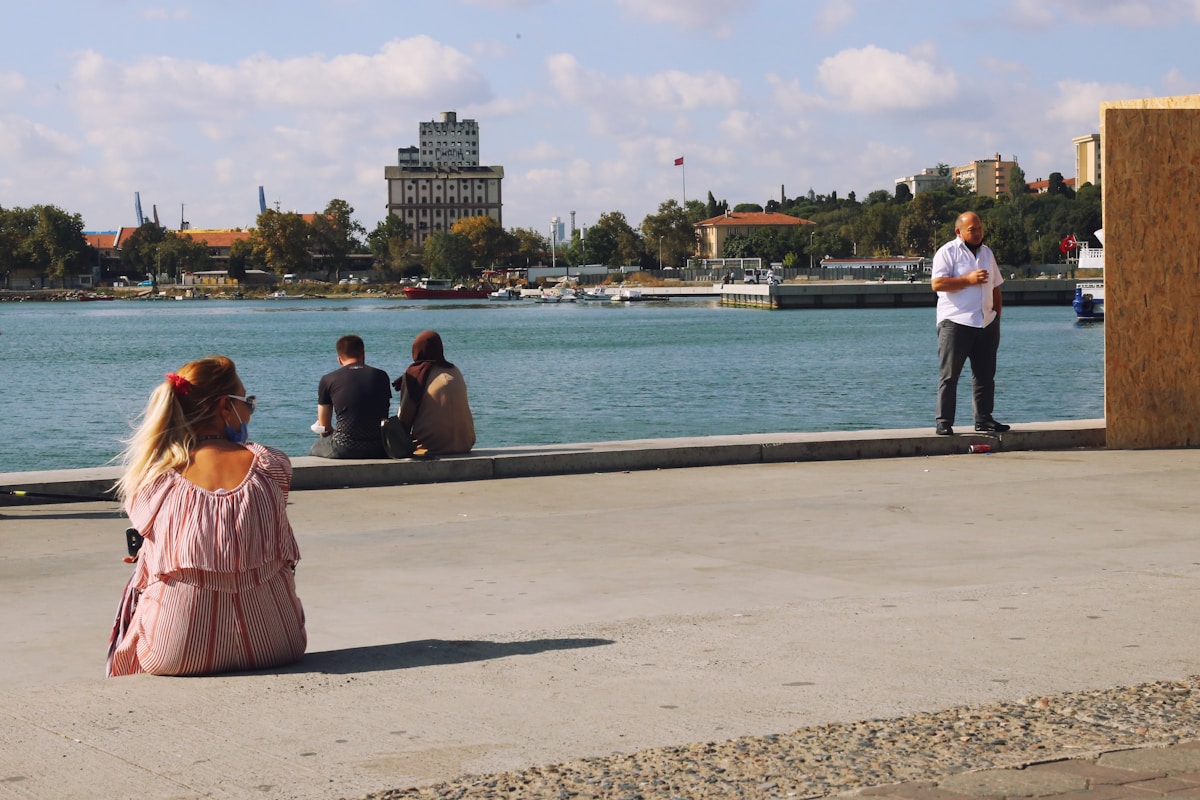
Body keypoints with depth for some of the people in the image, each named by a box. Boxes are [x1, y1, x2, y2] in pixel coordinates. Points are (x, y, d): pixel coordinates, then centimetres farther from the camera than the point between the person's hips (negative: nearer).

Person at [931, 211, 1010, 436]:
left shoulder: (987, 253, 18)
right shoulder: (947, 252, -3)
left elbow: (995, 287, 25)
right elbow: (937, 283, -15)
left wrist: (997, 315, 17)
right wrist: (969, 280, -17)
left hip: (986, 323, 6)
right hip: (955, 322, -6)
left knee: (985, 374, 8)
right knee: (949, 375, -4)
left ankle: (983, 419, 15)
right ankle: (944, 422, -2)